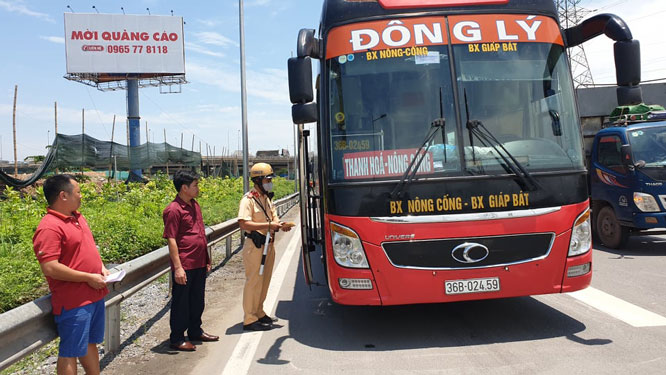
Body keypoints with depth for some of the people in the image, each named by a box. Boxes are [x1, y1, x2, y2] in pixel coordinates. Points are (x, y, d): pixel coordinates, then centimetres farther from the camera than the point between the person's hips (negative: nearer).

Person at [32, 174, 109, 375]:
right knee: (70, 352, 3)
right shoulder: (49, 227, -20)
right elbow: (49, 268, -26)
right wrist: (88, 277, -20)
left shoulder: (77, 217, 10)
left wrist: (101, 267, 7)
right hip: (73, 302, -9)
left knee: (90, 343, 21)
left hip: (94, 296, 9)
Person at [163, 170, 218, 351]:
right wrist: (178, 267, -20)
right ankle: (176, 339, 15)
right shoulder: (173, 210, -14)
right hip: (184, 266, -8)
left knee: (197, 300, 18)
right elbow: (171, 240, -17)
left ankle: (195, 331, 33)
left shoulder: (195, 205, 12)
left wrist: (207, 259, 19)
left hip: (199, 264, 8)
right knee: (181, 302, 3)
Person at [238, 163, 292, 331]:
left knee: (264, 281, 15)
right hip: (255, 246, -8)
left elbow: (273, 218, 17)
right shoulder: (248, 200, -13)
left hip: (268, 245, 8)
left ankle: (259, 313, 28)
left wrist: (280, 225, -7)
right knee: (254, 282, -3)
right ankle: (249, 319, 6)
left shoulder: (267, 198, 14)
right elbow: (243, 224, -23)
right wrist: (269, 225, -25)